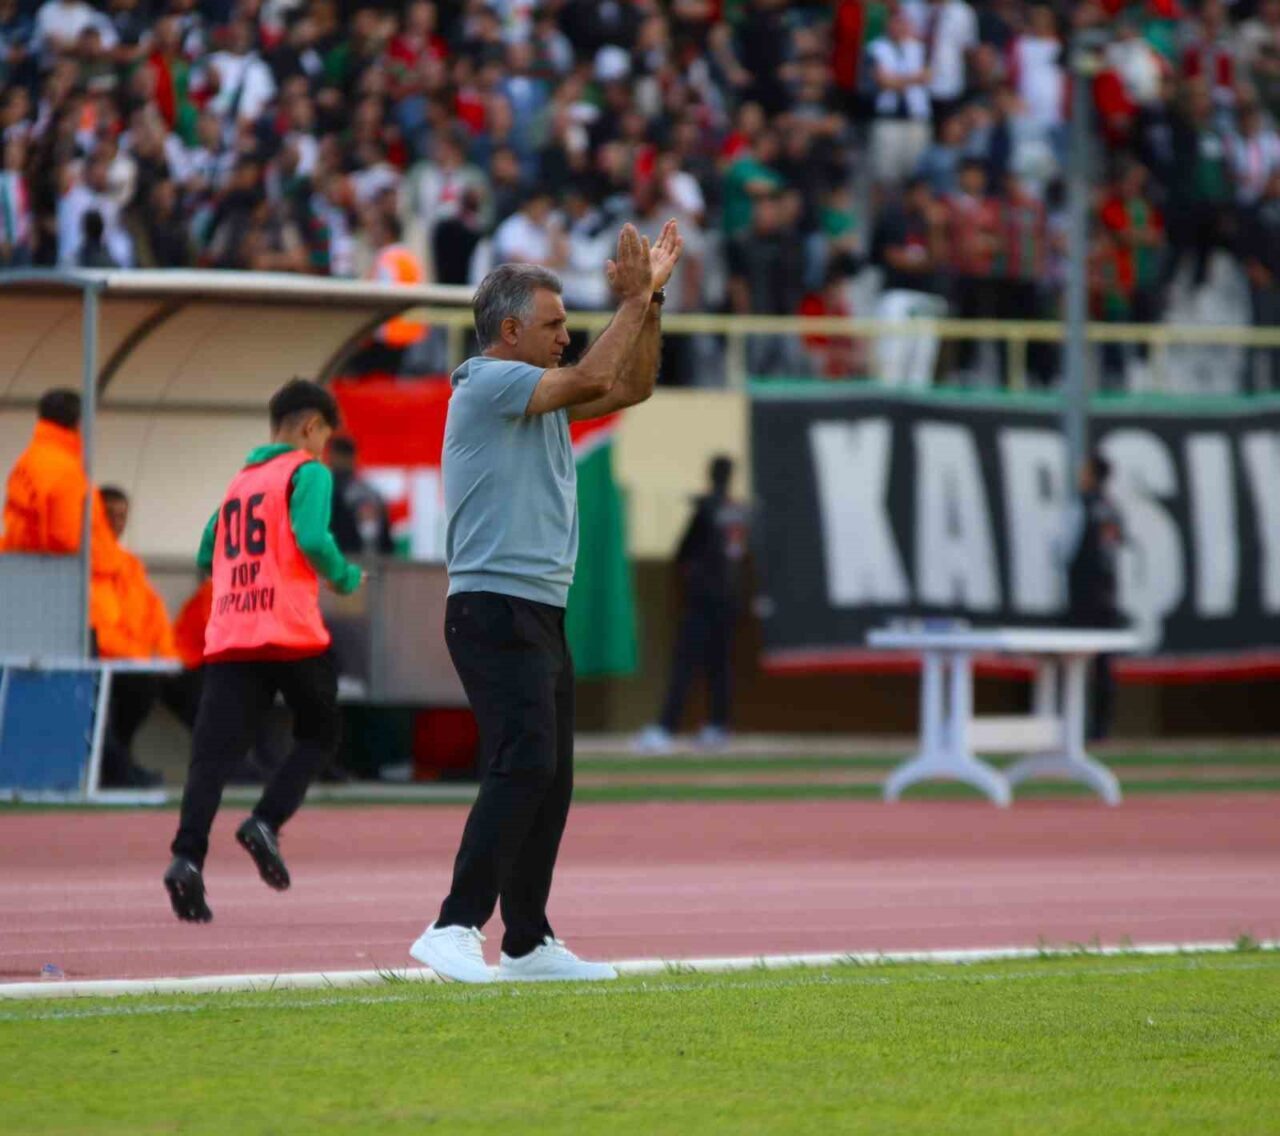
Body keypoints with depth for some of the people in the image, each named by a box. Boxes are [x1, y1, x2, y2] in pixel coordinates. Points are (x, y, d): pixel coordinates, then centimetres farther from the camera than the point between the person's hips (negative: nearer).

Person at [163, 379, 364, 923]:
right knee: (318, 736, 16)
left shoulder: (240, 481, 22)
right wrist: (345, 578, 3)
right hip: (292, 634, -5)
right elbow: (312, 538, -14)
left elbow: (206, 556, 24)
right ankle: (266, 823, -5)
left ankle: (187, 855, -24)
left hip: (228, 639, 5)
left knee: (213, 753, -5)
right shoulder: (308, 472, 2)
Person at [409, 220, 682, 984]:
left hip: (542, 616, 10)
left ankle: (528, 942, 13)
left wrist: (652, 297, 13)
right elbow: (592, 380, -19)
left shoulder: (539, 396, 19)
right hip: (496, 611, -10)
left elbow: (631, 386, 22)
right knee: (524, 764, -21)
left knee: (550, 779, 9)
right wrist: (635, 300, -10)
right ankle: (457, 928, -25)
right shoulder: (486, 385, -10)